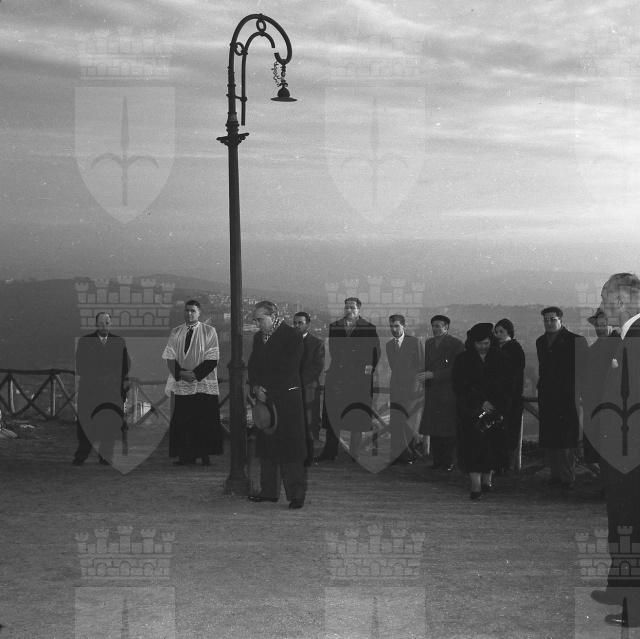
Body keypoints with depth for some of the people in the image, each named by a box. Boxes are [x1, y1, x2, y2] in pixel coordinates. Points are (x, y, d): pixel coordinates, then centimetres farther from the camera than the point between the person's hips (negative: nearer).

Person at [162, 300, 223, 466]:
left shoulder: (209, 332, 3)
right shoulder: (176, 332, 11)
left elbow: (212, 359, -4)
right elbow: (169, 357, 5)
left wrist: (195, 374, -13)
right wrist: (181, 373, -11)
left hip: (204, 384, -2)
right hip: (181, 384, 2)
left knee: (205, 422, -3)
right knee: (182, 422, 0)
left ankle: (205, 455, 2)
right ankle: (186, 456, 4)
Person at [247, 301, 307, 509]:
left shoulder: (292, 336, -9)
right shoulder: (258, 337, 14)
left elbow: (288, 369, -14)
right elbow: (253, 365, 13)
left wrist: (267, 391, -12)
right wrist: (256, 388, -5)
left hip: (287, 398, -7)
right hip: (265, 398, 7)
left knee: (290, 446, -5)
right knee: (266, 445, 9)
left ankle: (296, 493, 0)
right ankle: (269, 490, 18)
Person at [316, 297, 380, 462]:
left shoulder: (369, 329, 4)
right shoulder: (334, 327, 11)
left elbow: (376, 352, 6)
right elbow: (331, 350, 12)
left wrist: (370, 366, -6)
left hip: (360, 378, -2)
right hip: (336, 377, 2)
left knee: (357, 418, 1)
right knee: (332, 415, 2)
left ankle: (353, 453, 9)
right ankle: (330, 452, 9)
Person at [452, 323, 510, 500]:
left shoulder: (499, 359, 7)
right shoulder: (463, 360, 1)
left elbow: (505, 386, 8)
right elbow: (460, 386, -5)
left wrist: (499, 407, -5)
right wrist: (481, 403, -12)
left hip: (494, 410, 2)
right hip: (471, 410, -2)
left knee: (492, 445, 1)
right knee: (473, 444, -10)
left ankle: (486, 479, 14)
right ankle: (476, 485, -14)